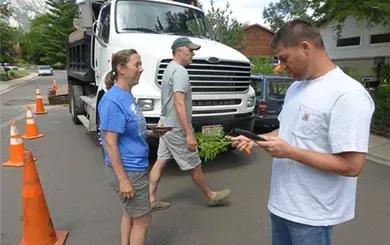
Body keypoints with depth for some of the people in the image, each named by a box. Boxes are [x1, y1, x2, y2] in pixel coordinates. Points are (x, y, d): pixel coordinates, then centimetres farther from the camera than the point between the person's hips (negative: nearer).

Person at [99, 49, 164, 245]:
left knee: (130, 213, 24)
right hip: (128, 170, -9)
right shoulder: (113, 100, -22)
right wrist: (123, 179, -22)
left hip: (134, 167, 9)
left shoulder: (127, 95, 5)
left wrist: (150, 133, 6)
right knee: (143, 219, 7)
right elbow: (110, 143, -23)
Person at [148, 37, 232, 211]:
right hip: (176, 129, -10)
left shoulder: (170, 68, 14)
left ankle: (151, 200, 20)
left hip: (165, 125, 10)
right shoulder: (179, 71, -19)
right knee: (194, 165, 6)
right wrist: (189, 133, -28)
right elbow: (179, 104, -28)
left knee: (160, 162, 12)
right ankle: (210, 196, 24)